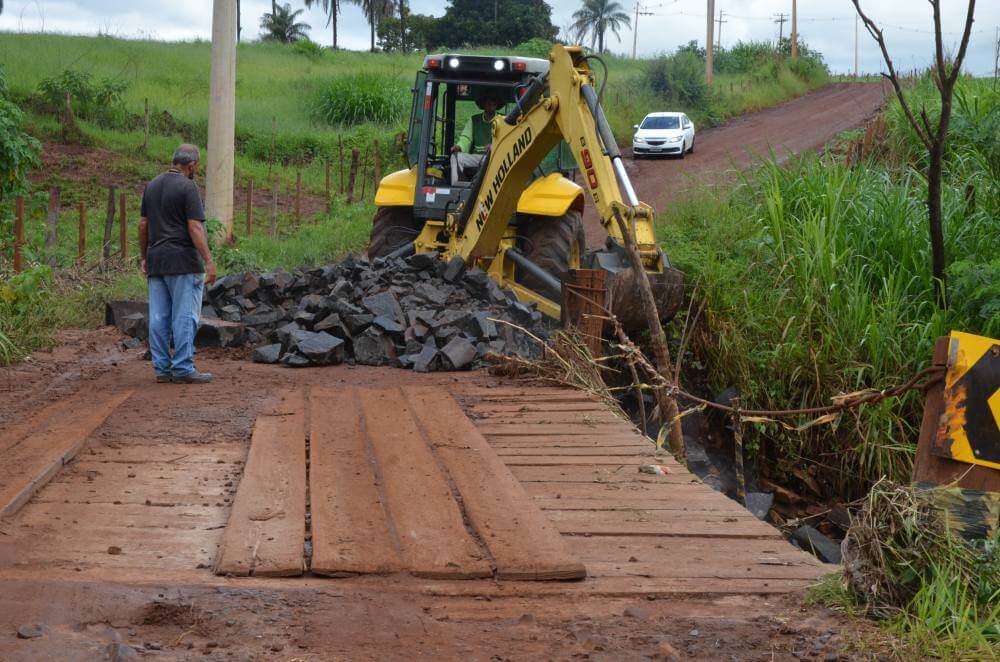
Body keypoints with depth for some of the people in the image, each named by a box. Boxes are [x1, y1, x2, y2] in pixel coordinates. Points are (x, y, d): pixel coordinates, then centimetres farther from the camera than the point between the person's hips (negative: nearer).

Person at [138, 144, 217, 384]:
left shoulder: (152, 185, 12)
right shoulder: (187, 187, -10)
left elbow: (143, 224, 14)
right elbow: (195, 228, -16)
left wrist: (144, 257, 21)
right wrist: (209, 261, -15)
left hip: (156, 261, 7)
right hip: (183, 261, -7)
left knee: (159, 317, 7)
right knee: (185, 316, -4)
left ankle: (162, 368, 10)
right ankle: (183, 369, -4)